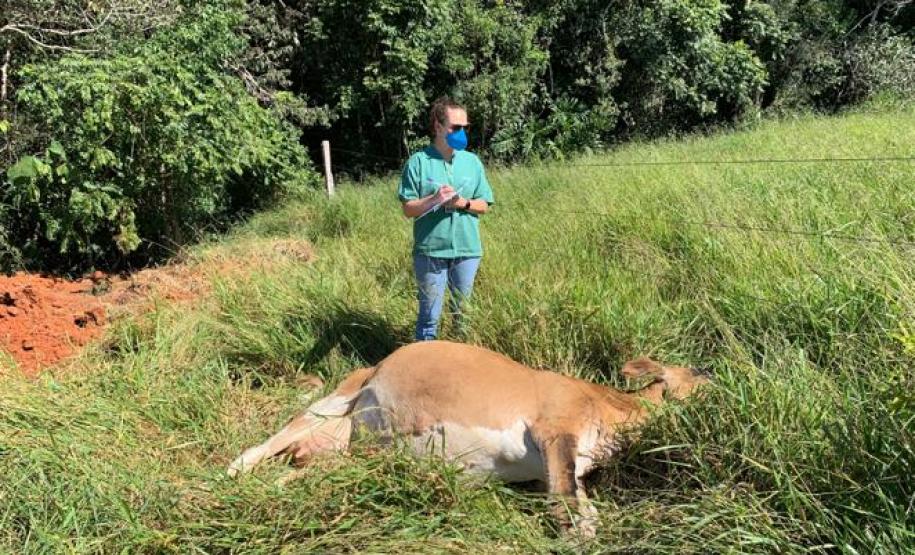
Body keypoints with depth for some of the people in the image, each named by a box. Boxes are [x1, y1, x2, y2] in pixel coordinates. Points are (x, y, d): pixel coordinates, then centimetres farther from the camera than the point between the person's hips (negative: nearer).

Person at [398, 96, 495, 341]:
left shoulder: (472, 161, 5)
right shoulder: (418, 162, -4)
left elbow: (484, 205, 8)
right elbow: (408, 209, -4)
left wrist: (463, 203, -12)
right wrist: (433, 199, -20)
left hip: (468, 250, 3)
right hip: (430, 251, -3)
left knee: (465, 313, 14)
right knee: (429, 316, 5)